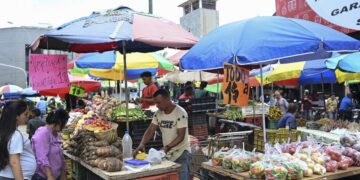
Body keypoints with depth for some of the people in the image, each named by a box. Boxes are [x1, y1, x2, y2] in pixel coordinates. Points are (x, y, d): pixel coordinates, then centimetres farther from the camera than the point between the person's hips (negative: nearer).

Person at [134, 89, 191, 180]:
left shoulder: (180, 113, -17)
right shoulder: (158, 113, 1)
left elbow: (181, 136, -19)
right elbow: (150, 131, 1)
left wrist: (166, 147, -29)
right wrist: (142, 144, -16)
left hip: (181, 153, -5)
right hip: (167, 154, 6)